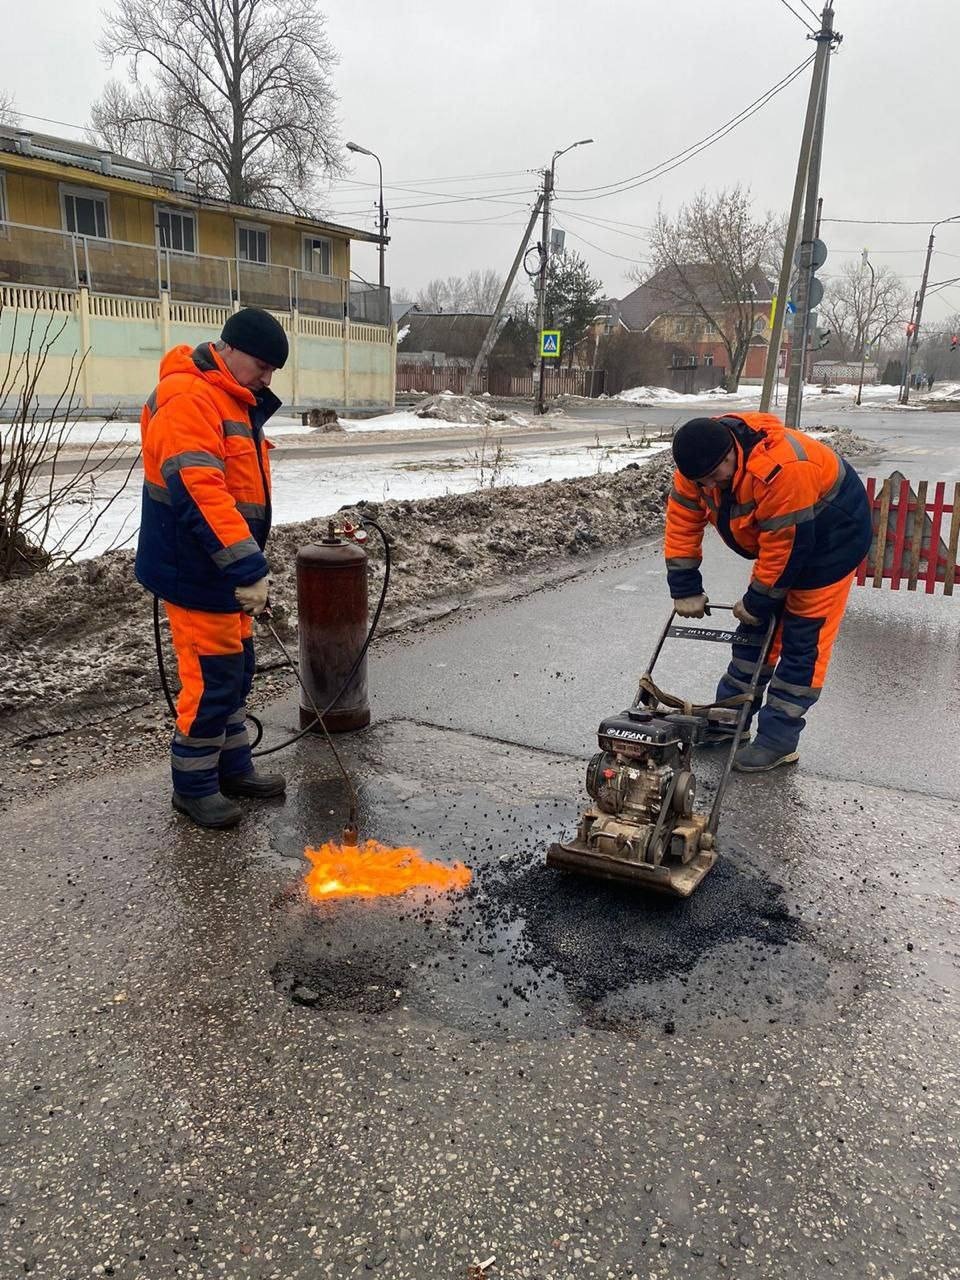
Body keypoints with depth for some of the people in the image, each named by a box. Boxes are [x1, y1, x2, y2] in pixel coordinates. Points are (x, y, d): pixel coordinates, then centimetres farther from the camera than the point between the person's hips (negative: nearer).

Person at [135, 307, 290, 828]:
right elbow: (200, 492, -30)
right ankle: (194, 785, 13)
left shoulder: (234, 401, 14)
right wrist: (247, 567, -34)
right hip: (196, 572, -10)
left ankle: (233, 767, 30)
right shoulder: (188, 400, -20)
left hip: (227, 569, 10)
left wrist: (249, 562, 20)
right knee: (211, 679, -3)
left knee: (235, 672, 17)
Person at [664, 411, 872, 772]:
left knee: (802, 640, -6)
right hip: (776, 536, 8)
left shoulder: (779, 470, -39)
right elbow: (683, 522, -10)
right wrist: (685, 590, -10)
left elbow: (785, 547, -31)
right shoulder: (700, 461, -16)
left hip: (831, 537, -8)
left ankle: (778, 741, 0)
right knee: (757, 629, 9)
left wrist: (757, 602, -19)